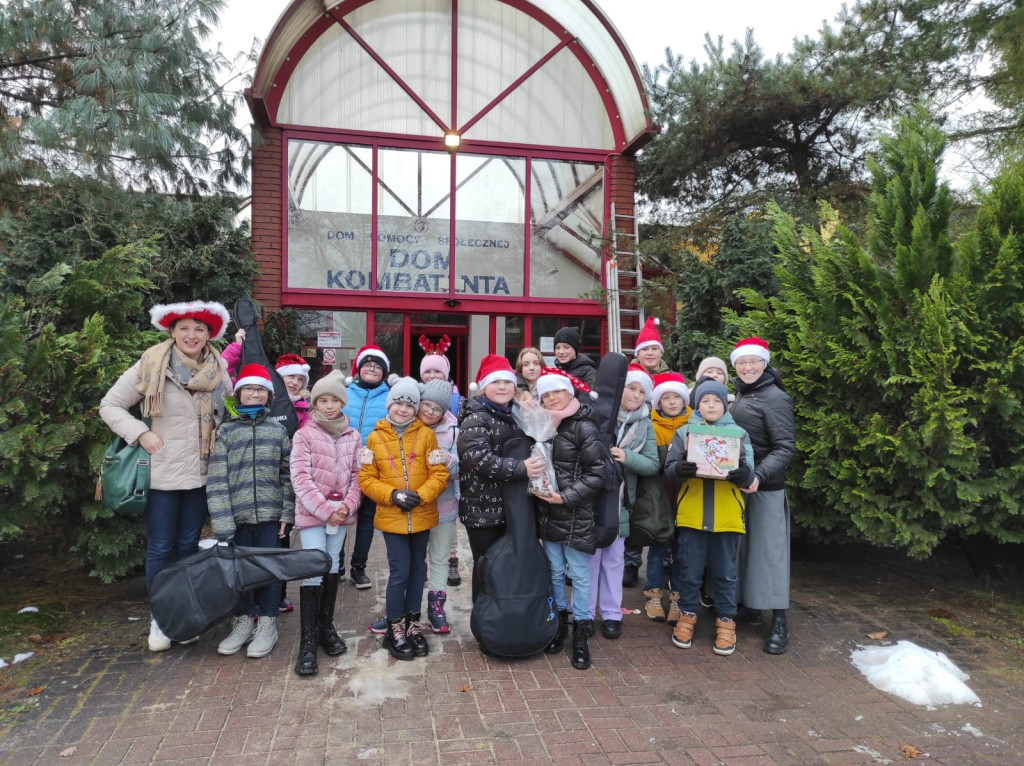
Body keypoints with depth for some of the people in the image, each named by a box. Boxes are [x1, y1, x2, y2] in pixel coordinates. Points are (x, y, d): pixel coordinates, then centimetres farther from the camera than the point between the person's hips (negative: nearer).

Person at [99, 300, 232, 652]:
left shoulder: (218, 370, 2)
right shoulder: (150, 367, -8)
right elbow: (109, 406, -2)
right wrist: (141, 433, -13)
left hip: (200, 475, 3)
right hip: (160, 474, -3)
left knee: (188, 547, 13)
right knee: (160, 549, 5)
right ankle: (159, 618, 20)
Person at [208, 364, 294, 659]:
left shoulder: (278, 431, 6)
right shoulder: (226, 431, 2)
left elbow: (287, 475, 6)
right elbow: (217, 480, -4)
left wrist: (287, 513, -1)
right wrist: (222, 522, -11)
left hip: (270, 515, 0)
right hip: (237, 515, 0)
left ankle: (267, 624, 18)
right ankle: (244, 620, 25)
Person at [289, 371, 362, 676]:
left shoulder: (352, 436, 7)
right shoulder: (304, 434, -4)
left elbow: (357, 474, 6)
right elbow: (300, 478, -11)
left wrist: (348, 505, -10)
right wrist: (325, 510, -16)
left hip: (341, 511, 4)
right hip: (312, 512, -4)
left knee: (333, 565, 13)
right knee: (313, 568, -10)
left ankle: (326, 626, 27)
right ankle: (307, 641, -4)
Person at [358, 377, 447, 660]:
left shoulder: (425, 434, -1)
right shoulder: (375, 437, -1)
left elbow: (439, 473, -3)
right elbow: (366, 479, -1)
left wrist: (421, 496, -17)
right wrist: (393, 495, -15)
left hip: (422, 516, 2)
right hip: (391, 517, -2)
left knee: (417, 568, 13)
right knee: (399, 572, -2)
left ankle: (412, 624, 30)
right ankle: (395, 630, 16)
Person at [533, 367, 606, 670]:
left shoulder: (583, 427, -10)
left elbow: (597, 473, -13)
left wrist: (567, 497, -18)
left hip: (577, 516, -5)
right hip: (548, 514, 5)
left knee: (580, 575, 4)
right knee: (555, 571, 14)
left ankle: (581, 634, 16)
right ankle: (559, 622, 30)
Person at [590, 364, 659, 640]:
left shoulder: (645, 424, 3)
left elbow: (652, 464, -3)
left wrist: (627, 457, -19)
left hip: (619, 499, 2)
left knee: (613, 558, 12)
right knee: (590, 555, 6)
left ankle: (611, 613, 25)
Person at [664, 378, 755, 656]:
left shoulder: (739, 433, 6)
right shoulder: (684, 432, 5)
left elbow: (749, 475, -1)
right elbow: (669, 469, -2)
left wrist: (742, 473, -25)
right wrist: (680, 469, -25)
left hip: (727, 516, 0)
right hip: (691, 515, 0)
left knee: (725, 573, 10)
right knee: (689, 570, 9)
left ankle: (725, 621, 25)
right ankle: (687, 615, 27)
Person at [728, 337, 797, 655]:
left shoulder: (775, 398, -11)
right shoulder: (740, 395, 13)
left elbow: (786, 448, -17)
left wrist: (760, 476, -29)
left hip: (765, 487, -7)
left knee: (769, 548, -3)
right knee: (740, 547, 13)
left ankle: (779, 624, 5)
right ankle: (743, 603, 25)